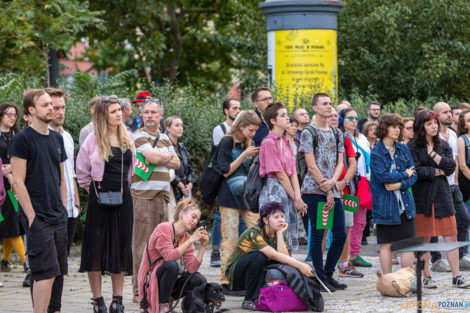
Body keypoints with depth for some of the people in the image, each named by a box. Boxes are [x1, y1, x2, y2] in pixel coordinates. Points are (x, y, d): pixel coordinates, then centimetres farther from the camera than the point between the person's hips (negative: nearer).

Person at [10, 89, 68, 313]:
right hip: (38, 219, -7)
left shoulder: (57, 138, 14)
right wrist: (32, 217, -14)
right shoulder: (22, 139, -7)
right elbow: (18, 182, -10)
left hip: (58, 218, 7)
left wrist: (64, 211, 13)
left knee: (51, 274, 8)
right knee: (46, 274, -11)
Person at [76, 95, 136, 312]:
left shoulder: (127, 137, 8)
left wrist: (124, 186, 15)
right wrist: (92, 189, 6)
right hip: (100, 196, -4)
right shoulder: (94, 139, -5)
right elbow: (82, 171, 3)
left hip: (123, 197, 4)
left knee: (121, 246, 6)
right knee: (97, 246, 0)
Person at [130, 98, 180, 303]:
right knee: (142, 245, -7)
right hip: (143, 196, -7)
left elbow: (176, 163, 11)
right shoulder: (138, 136, -4)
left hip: (162, 196, 7)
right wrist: (168, 155, 2)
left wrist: (159, 159, -6)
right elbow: (154, 158, -17)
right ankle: (139, 291, -5)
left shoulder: (164, 138, 20)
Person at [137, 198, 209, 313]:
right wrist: (191, 240, -26)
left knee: (199, 280, -14)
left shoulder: (186, 237, 4)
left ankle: (168, 299, 7)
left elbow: (191, 268, -8)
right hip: (150, 281, -7)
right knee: (172, 265, -34)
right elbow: (170, 256, -28)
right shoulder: (164, 228, -15)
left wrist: (203, 246, -15)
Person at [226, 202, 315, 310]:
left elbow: (284, 256, -22)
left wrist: (280, 233, -23)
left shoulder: (280, 235, -4)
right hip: (235, 273, -6)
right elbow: (274, 255, -38)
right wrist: (299, 265, -46)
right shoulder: (253, 233, -25)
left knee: (283, 264, -19)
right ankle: (249, 301, -24)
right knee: (258, 256, -34)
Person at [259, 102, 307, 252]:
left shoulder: (287, 143, 16)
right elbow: (279, 174, -11)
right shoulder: (268, 143, -10)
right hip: (274, 191, -8)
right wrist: (295, 199, -9)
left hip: (288, 191, 8)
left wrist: (298, 197, -5)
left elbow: (293, 172, 9)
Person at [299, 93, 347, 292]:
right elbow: (311, 166, -9)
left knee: (340, 235, 4)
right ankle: (320, 278, 3)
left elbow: (340, 163, 11)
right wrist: (327, 191, -11)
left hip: (333, 191, 6)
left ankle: (328, 274, 17)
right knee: (317, 235, -4)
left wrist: (332, 182, -9)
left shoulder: (337, 133, 15)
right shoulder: (308, 133, -4)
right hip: (314, 191, -6)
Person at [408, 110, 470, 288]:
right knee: (424, 239, 0)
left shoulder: (444, 146, 13)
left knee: (451, 236, -2)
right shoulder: (413, 146, -1)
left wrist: (432, 153, -8)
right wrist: (438, 172, -4)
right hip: (422, 197, -4)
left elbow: (451, 167, -1)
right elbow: (416, 171, -13)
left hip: (442, 195, 4)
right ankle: (426, 277, 8)